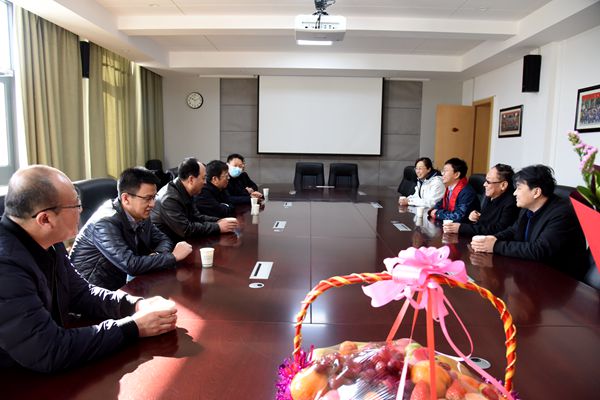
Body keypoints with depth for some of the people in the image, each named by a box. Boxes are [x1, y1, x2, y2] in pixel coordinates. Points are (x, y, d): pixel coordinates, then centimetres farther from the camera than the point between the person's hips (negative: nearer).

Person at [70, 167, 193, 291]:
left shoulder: (141, 215, -3)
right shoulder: (105, 223, -24)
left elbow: (163, 239, 9)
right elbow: (131, 265, -31)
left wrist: (156, 255, -13)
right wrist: (173, 256, -22)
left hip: (120, 285, 7)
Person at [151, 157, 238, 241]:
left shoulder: (184, 193, 1)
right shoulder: (170, 199, -24)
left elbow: (196, 217, 9)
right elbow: (186, 230, -25)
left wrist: (219, 221, -6)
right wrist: (218, 227, -19)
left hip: (177, 239, 8)